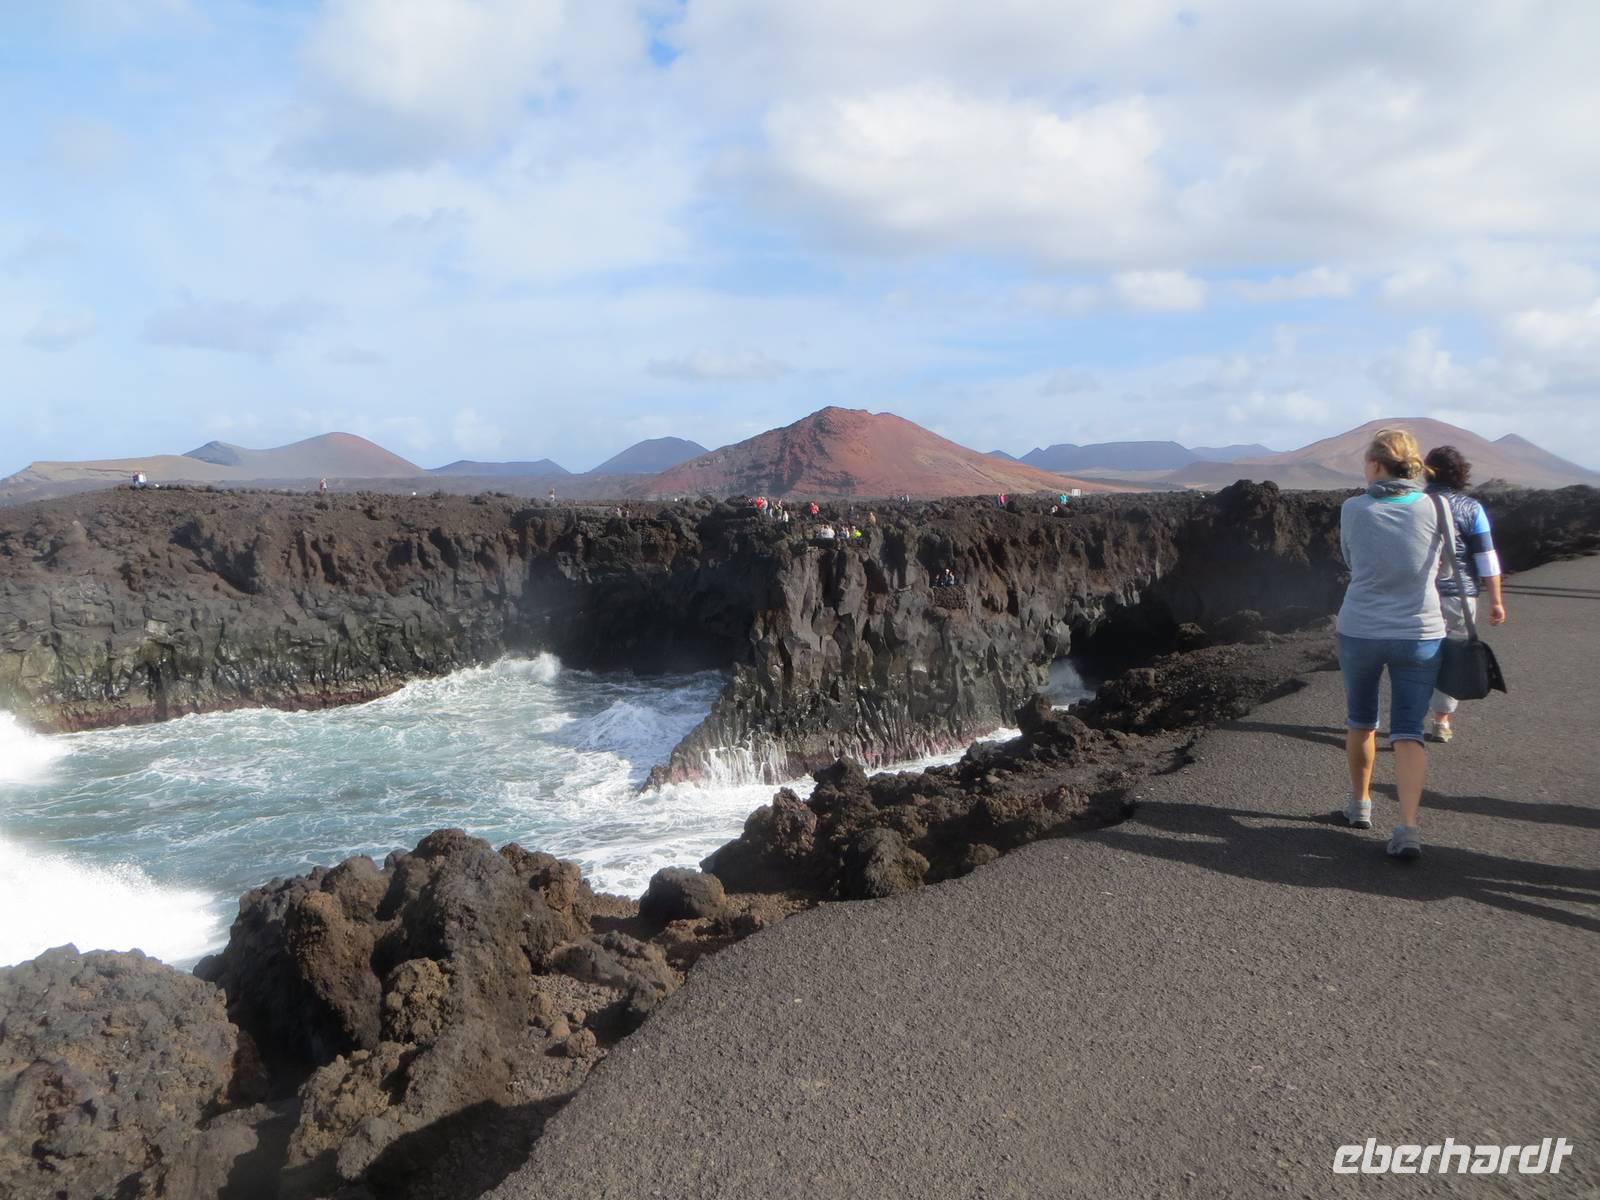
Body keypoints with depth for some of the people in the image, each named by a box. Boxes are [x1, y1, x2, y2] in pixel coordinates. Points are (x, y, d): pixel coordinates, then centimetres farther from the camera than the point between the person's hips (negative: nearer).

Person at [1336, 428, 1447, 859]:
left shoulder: (1353, 510, -9)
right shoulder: (1433, 509, -6)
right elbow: (1436, 566, 6)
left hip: (1360, 631, 0)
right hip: (1419, 633, 0)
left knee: (1360, 721, 20)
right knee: (1409, 732, 4)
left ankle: (1360, 802, 35)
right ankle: (1408, 825, -9)